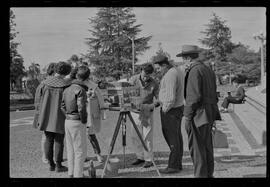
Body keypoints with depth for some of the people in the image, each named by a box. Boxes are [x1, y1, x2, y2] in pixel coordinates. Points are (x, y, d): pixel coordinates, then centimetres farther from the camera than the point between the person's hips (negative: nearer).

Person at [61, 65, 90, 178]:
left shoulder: (67, 89, 8)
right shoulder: (80, 90, -16)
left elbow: (62, 106, 12)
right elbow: (81, 108, -23)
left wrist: (68, 116, 14)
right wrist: (84, 121, -10)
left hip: (68, 121, 8)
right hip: (77, 123, -8)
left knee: (71, 150, 15)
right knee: (80, 151, 1)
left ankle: (71, 174, 23)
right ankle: (78, 175, 5)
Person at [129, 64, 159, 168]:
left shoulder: (153, 84, -7)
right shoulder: (133, 80, -2)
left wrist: (151, 105, -21)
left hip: (147, 113, -2)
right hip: (135, 112, 3)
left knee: (147, 137, -2)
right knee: (134, 137, 6)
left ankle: (148, 159, 9)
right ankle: (140, 157, 21)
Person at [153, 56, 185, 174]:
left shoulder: (170, 75, -19)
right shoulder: (179, 71, 13)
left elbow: (171, 97, -25)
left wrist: (165, 109, -12)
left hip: (170, 110, -10)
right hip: (179, 107, 10)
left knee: (172, 138, -4)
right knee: (177, 137, 13)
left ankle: (173, 166, 4)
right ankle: (178, 164, 21)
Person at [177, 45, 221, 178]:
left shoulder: (194, 71, -15)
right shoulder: (208, 70, 13)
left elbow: (194, 96, -22)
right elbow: (214, 95, 17)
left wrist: (187, 115, -14)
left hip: (198, 115, -10)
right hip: (208, 115, 10)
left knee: (197, 148, -1)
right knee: (207, 146, 17)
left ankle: (201, 174, 6)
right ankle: (209, 174, 27)